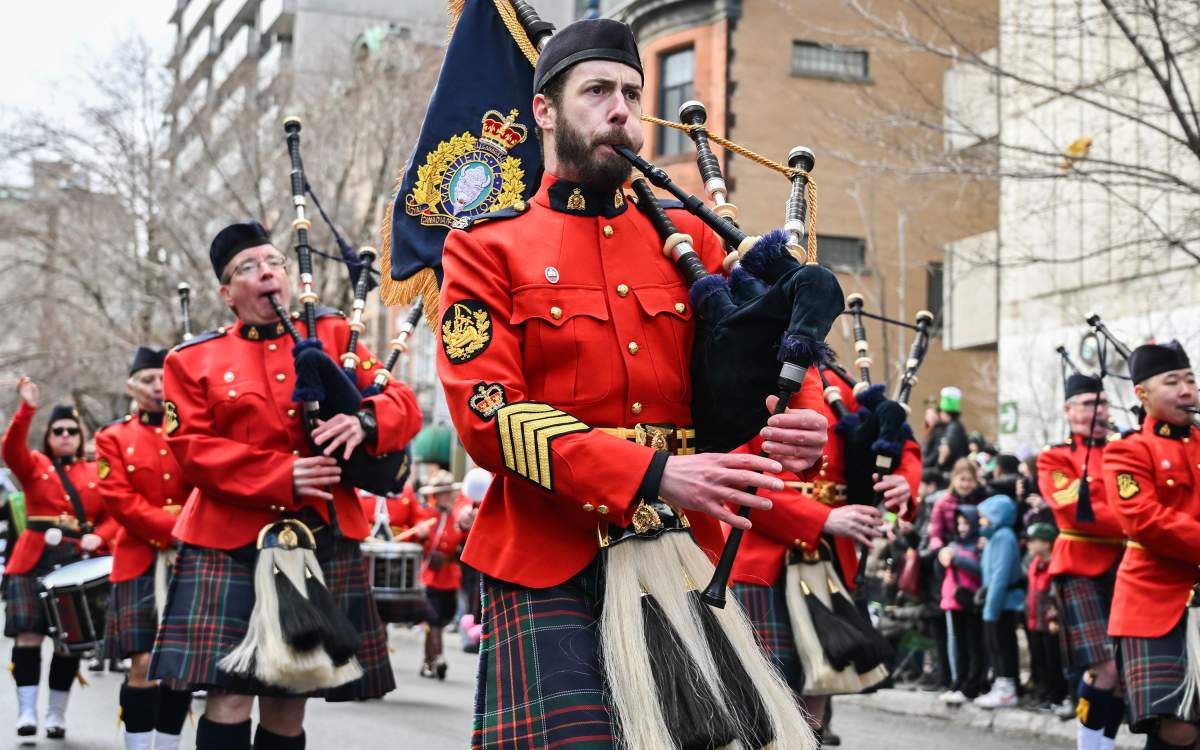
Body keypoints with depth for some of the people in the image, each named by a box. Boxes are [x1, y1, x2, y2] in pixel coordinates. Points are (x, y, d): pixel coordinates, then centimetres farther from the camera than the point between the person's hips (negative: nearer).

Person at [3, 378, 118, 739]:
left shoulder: (96, 474, 13)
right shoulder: (34, 465, 9)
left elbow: (112, 515, 10)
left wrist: (98, 537, -12)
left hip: (80, 562, 2)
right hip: (34, 561, -2)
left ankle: (57, 713, 11)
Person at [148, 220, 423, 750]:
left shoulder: (333, 335, 12)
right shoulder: (194, 361, 8)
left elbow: (403, 405, 5)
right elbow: (190, 448, -3)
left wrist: (364, 420, -20)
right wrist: (282, 476, -17)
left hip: (324, 543, 2)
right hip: (231, 546, -2)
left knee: (289, 704, 7)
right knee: (230, 697, -10)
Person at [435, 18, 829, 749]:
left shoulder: (689, 236, 15)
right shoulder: (487, 247, 3)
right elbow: (489, 415, -9)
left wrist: (782, 429, -12)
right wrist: (654, 474, -20)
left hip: (682, 555, 4)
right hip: (549, 567, -3)